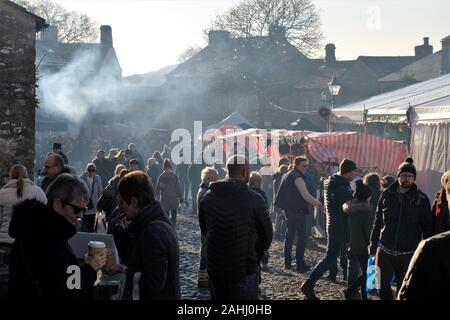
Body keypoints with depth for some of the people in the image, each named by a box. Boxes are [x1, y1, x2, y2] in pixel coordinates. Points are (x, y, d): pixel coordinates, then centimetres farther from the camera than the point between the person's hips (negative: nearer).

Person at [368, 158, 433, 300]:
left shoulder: (421, 199, -4)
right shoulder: (387, 195, 2)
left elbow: (427, 227, 0)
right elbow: (378, 221, 8)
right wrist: (373, 244, 7)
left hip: (407, 253, -2)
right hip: (384, 250, 2)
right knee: (383, 287, 8)